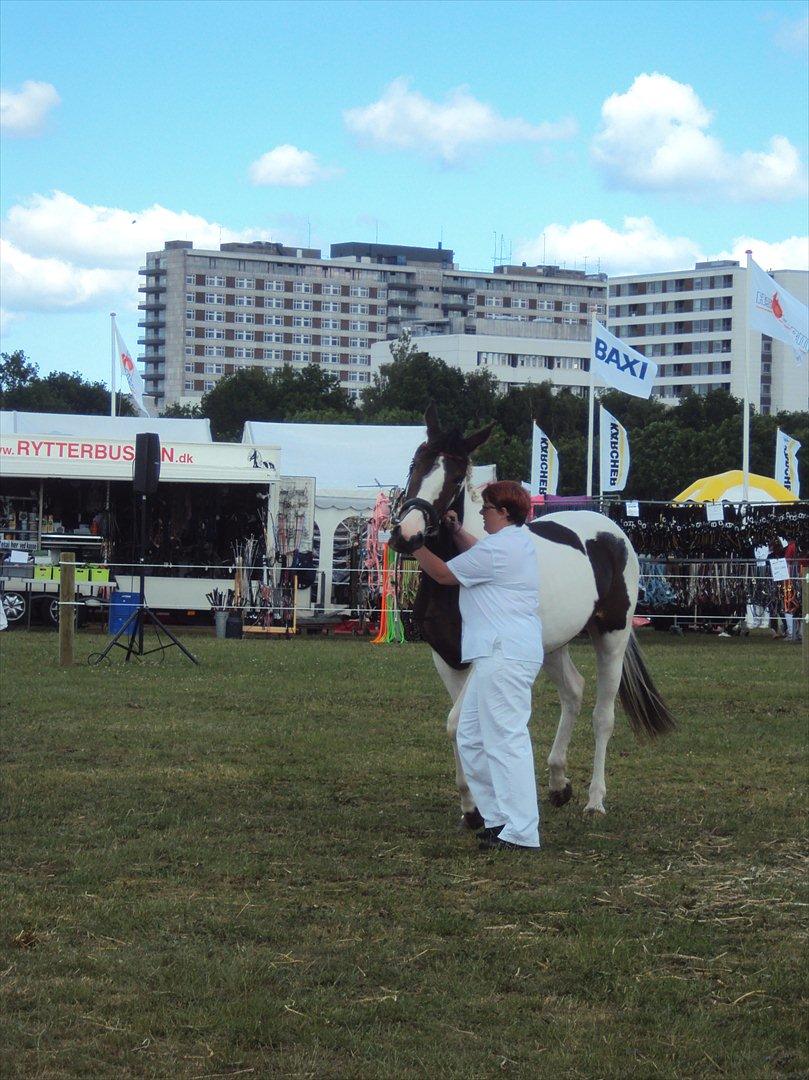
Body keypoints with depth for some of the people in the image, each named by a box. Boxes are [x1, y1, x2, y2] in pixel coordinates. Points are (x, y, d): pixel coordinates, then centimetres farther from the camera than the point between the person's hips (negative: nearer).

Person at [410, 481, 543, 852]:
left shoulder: (498, 549, -15)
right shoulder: (517, 541, 18)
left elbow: (444, 574, -6)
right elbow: (477, 554, 40)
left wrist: (415, 545, 6)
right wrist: (457, 531, 26)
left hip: (503, 657, -11)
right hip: (498, 656, 11)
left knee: (506, 741, -11)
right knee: (471, 738, 17)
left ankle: (521, 832, -12)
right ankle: (499, 818, 20)